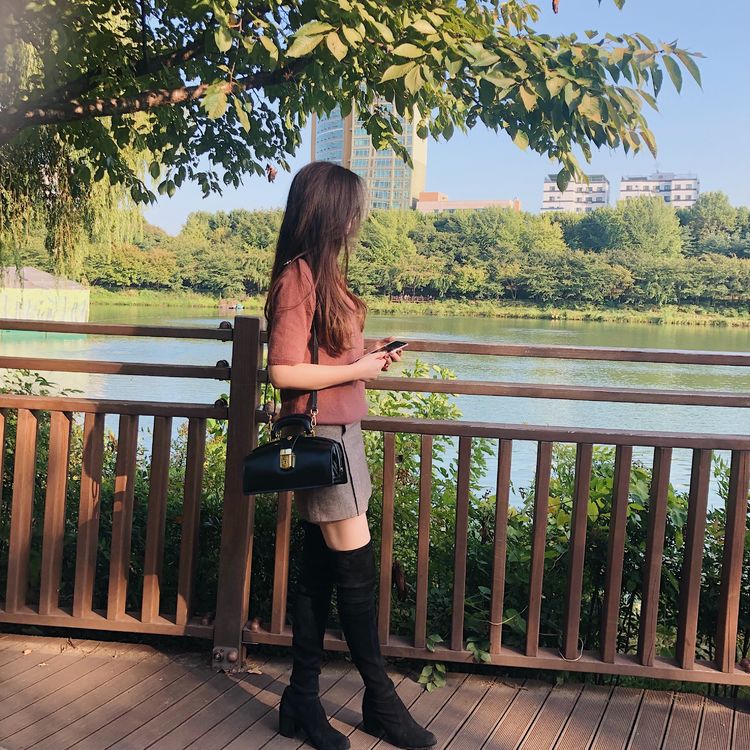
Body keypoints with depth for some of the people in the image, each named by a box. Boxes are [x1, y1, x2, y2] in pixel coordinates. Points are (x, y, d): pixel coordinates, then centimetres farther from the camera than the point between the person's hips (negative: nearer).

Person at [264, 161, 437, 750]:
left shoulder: (321, 273, 13)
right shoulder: (299, 277, -15)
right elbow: (284, 371, -19)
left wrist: (367, 352, 7)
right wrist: (358, 370, -12)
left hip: (340, 432, 9)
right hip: (321, 436, -9)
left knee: (321, 571, 12)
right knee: (357, 573, 1)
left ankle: (303, 701, 21)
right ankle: (381, 701, 16)